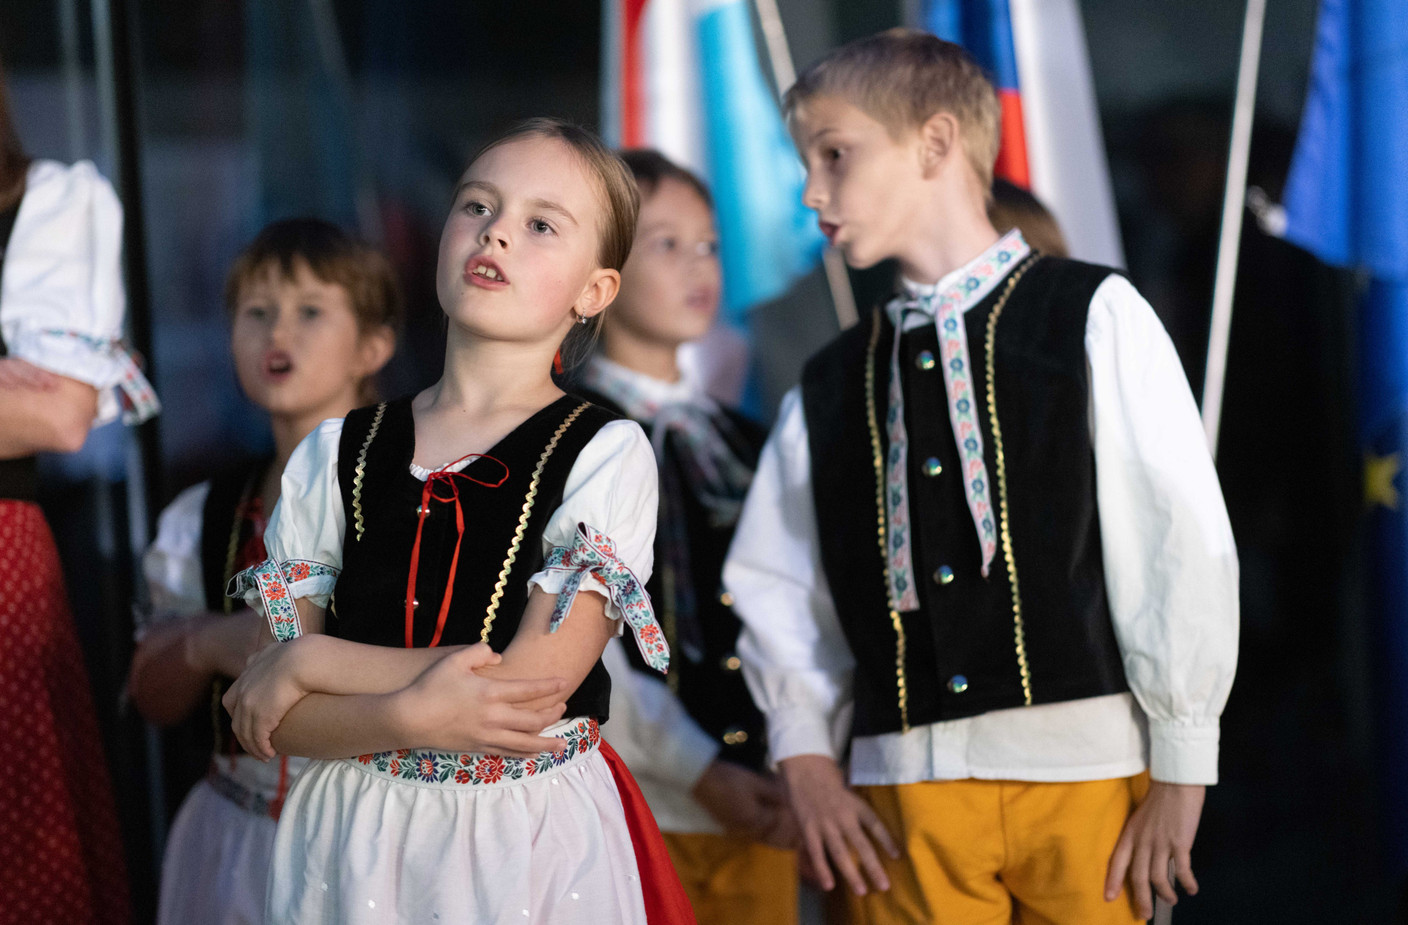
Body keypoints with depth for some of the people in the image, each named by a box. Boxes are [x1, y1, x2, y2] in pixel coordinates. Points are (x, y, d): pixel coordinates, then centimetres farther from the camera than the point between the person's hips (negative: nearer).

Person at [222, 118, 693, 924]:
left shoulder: (606, 455, -7)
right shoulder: (335, 454, 3)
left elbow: (533, 685, -17)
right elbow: (269, 720, -1)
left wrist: (307, 662, -10)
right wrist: (415, 715, -20)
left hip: (532, 840, -3)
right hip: (354, 839, 3)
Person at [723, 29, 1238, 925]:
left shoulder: (1094, 319, 1)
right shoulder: (828, 386, 14)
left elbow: (1184, 540, -2)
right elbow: (774, 582, 17)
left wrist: (1182, 762, -5)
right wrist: (805, 753, 4)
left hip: (1082, 765, -3)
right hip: (903, 788, 3)